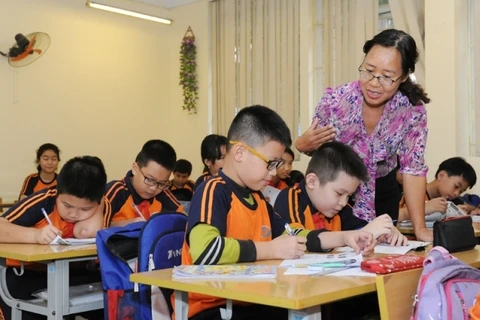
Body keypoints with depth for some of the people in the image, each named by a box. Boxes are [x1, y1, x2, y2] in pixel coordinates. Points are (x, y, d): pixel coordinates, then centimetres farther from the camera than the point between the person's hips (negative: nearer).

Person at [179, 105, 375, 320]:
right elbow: (204, 249, -31)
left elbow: (292, 236, 25)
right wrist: (272, 249, -21)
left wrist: (343, 238, 12)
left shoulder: (256, 197, 13)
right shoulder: (213, 191, -14)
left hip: (249, 302, 8)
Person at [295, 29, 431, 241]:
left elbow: (413, 168, -16)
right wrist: (303, 144, -34)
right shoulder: (335, 100, -25)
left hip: (382, 191, 1)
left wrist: (419, 228, -20)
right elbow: (312, 146, -9)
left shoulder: (413, 110, -23)